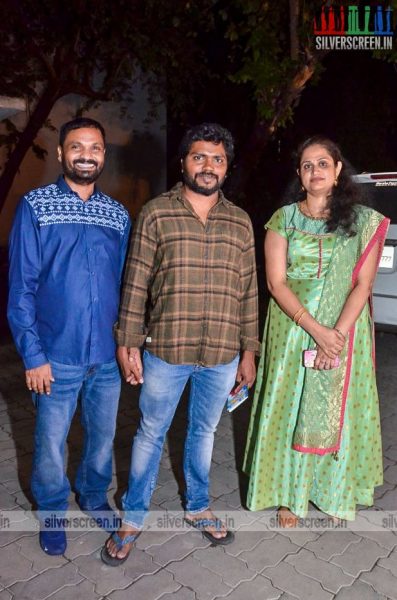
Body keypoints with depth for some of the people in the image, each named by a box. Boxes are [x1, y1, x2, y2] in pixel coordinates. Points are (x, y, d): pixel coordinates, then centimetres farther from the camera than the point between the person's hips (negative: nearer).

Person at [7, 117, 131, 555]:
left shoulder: (118, 215, 5)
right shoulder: (35, 207, -5)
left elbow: (125, 285, 9)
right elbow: (21, 287, -7)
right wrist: (33, 355, -11)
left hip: (108, 356, 3)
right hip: (58, 356, -3)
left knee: (103, 435, 18)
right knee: (51, 442, 13)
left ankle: (93, 495, 45)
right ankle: (52, 512, 39)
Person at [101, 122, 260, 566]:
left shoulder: (240, 222, 6)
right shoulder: (156, 213, -3)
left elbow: (248, 291, 7)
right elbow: (135, 284, -3)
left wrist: (249, 351, 7)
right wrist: (128, 344, -6)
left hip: (222, 356, 3)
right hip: (165, 350, -2)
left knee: (204, 432, 19)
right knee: (150, 434, 12)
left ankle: (197, 507, 42)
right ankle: (132, 519, 32)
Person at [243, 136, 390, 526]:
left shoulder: (365, 221, 1)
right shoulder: (284, 219, 1)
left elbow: (363, 284, -4)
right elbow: (276, 282, -6)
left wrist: (337, 334, -17)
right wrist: (316, 329, -17)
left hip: (344, 330, 0)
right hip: (292, 329, 0)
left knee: (337, 412, 9)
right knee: (290, 409, 7)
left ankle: (335, 496, 29)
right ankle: (289, 496, 23)